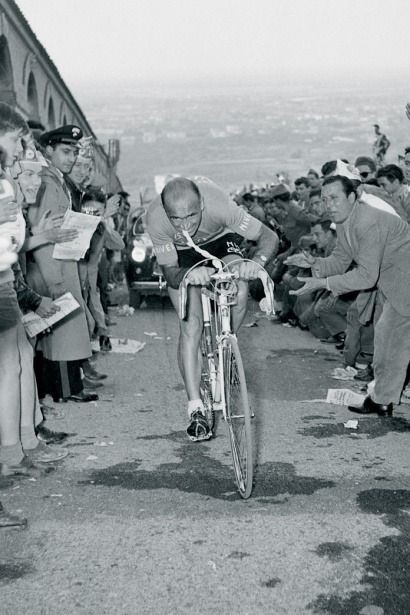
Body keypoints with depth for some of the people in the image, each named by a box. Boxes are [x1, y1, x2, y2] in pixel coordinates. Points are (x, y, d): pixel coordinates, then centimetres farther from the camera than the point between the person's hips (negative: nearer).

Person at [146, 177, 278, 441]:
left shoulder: (218, 204, -38)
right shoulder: (156, 218, -36)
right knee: (191, 326, -14)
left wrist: (256, 262, -53)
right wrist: (188, 274, -52)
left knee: (239, 294, -28)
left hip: (219, 242, 0)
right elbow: (171, 273, -28)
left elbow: (269, 237, -31)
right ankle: (196, 410, -10)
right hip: (181, 255, 0)